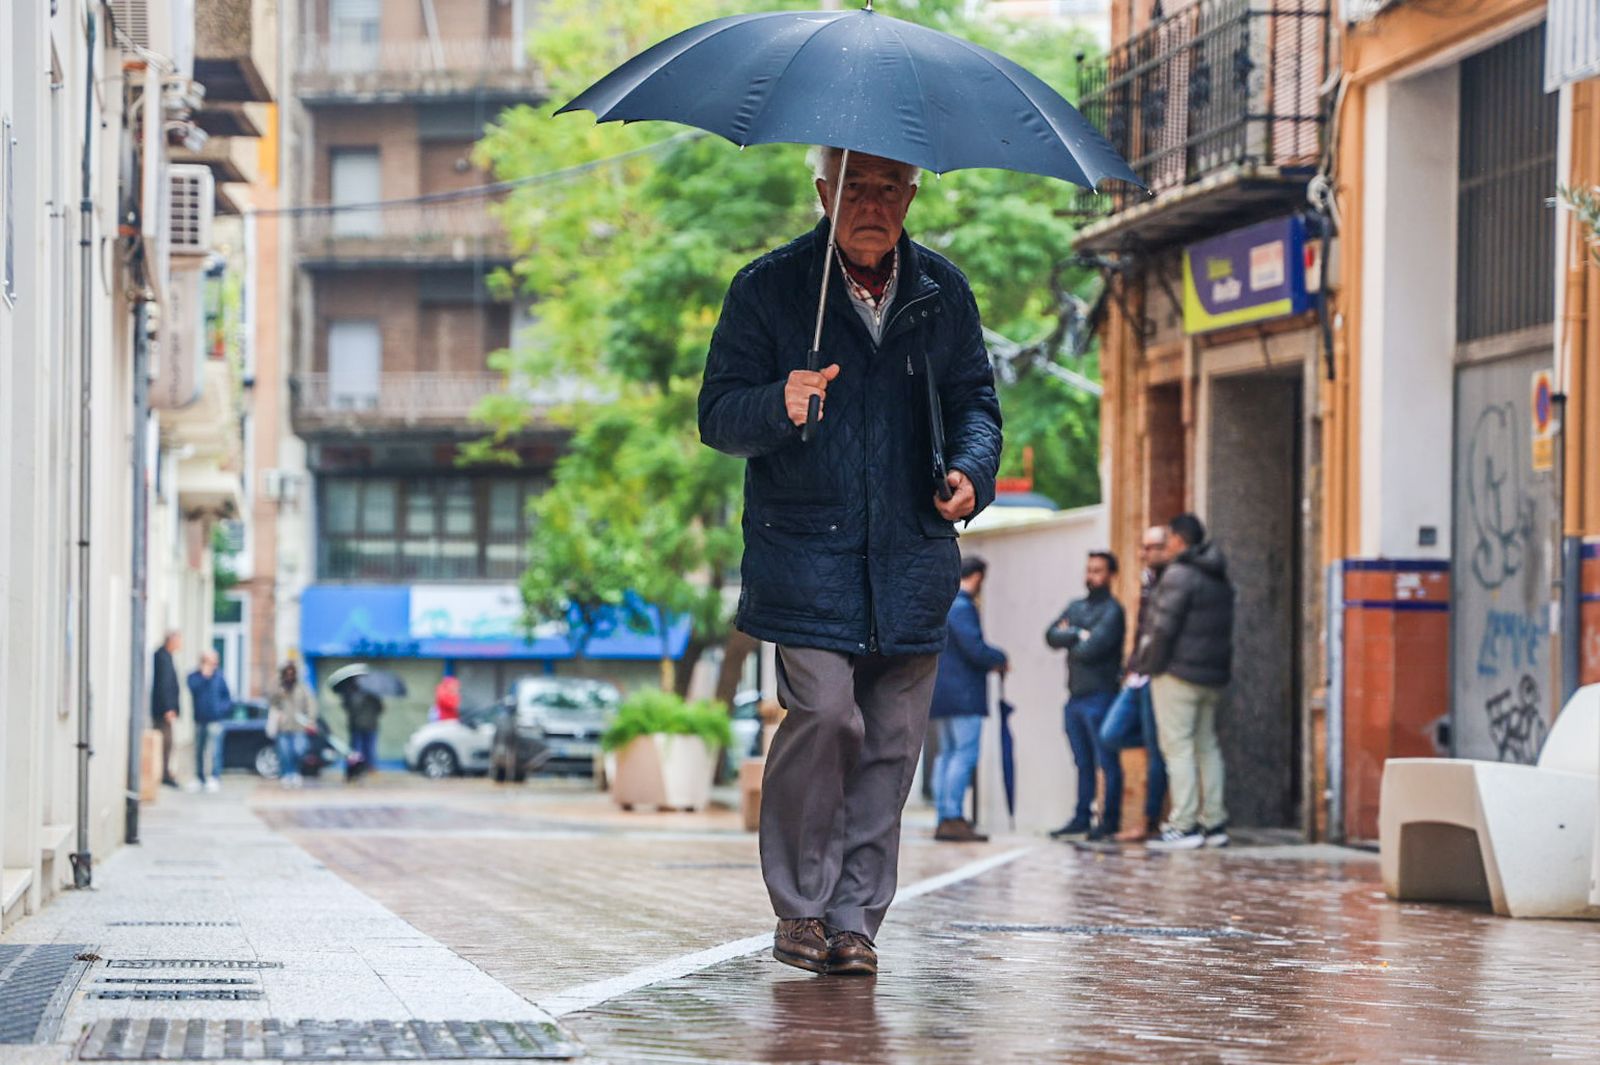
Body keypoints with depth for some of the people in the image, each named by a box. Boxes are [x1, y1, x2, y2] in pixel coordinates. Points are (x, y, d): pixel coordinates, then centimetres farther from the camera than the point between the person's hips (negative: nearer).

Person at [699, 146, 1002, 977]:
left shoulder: (942, 292, 10)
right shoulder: (769, 288, 1)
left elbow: (974, 399, 18)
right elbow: (717, 413, -1)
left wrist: (971, 471, -4)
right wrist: (779, 404, -23)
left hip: (910, 558, 3)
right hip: (805, 554, -3)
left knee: (891, 739, 2)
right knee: (824, 713, -16)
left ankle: (854, 917, 12)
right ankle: (801, 905, 1)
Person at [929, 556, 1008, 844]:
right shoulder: (962, 607, -14)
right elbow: (974, 648, -20)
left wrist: (988, 662, 18)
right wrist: (999, 658, -1)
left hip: (941, 692, 10)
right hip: (963, 694, -10)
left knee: (947, 753, 11)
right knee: (965, 754, -9)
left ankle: (944, 818, 10)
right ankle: (953, 818, -13)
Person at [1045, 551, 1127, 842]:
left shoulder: (1112, 610, -5)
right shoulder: (1076, 607, 18)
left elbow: (1093, 648, -16)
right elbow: (1051, 635, 5)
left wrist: (1068, 638, 1)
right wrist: (1078, 635, -9)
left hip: (1099, 695, -7)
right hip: (1075, 696, 7)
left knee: (1107, 763, -4)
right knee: (1083, 763, 11)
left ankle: (1110, 821, -2)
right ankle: (1082, 819, 15)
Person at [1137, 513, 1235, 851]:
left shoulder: (1179, 575, -12)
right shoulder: (1219, 579, 15)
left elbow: (1164, 628, -16)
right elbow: (1223, 630, 15)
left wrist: (1152, 666, -7)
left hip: (1178, 672, -8)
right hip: (1213, 676, 8)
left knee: (1178, 747, -7)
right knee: (1207, 745, 13)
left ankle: (1184, 826, -11)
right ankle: (1214, 823, 12)